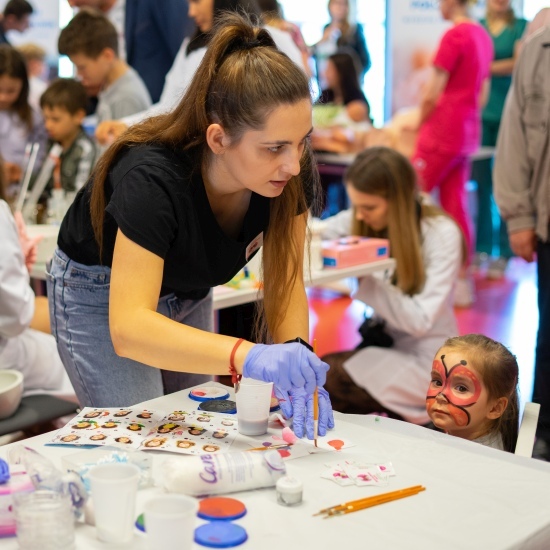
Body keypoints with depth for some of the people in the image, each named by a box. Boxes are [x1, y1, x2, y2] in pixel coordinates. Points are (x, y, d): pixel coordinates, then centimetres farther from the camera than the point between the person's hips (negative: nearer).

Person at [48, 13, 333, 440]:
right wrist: (247, 356, -60)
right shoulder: (153, 179, -39)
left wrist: (295, 361, -34)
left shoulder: (292, 172, -24)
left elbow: (285, 281, -15)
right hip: (102, 296, -5)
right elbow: (128, 327, -46)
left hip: (187, 293, 5)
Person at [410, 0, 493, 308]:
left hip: (441, 134, -8)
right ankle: (463, 280, 12)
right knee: (456, 207, 10)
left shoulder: (455, 36, -15)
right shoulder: (484, 36, 11)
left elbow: (432, 95, -14)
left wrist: (420, 126, 1)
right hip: (467, 135, 8)